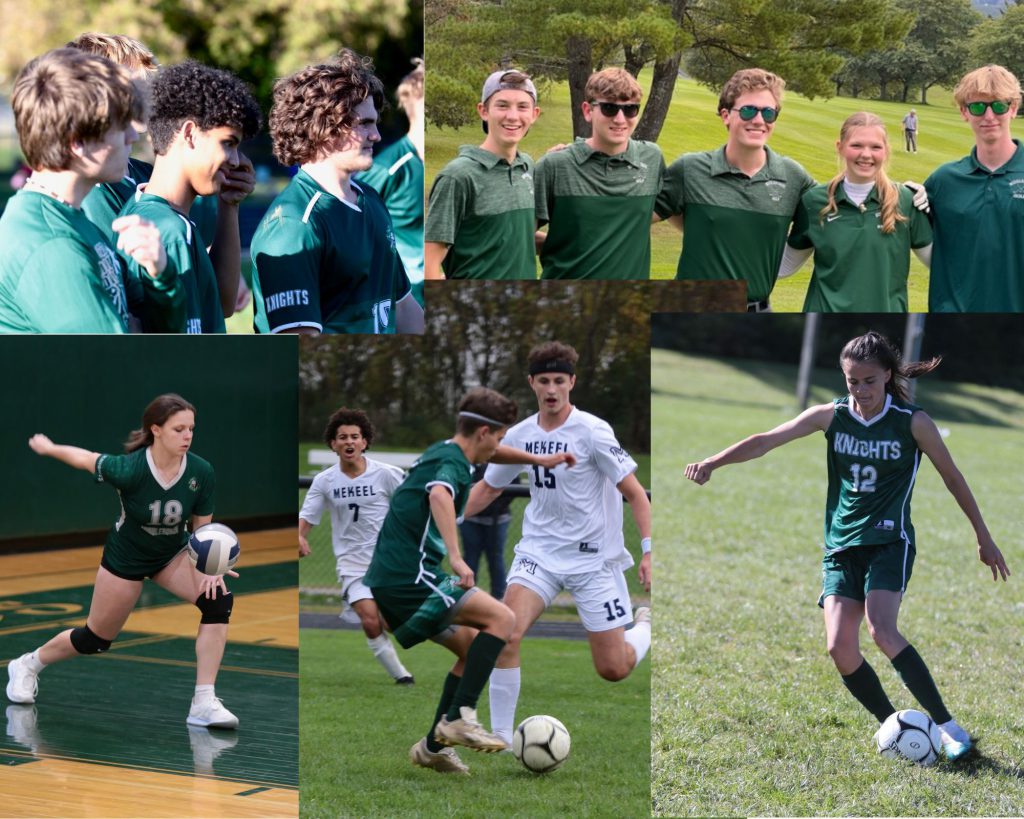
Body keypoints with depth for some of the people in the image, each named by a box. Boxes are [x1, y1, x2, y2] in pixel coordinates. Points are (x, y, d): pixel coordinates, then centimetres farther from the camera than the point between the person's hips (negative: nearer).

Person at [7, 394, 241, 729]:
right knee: (96, 639, 12)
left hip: (173, 555, 3)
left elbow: (202, 528, -10)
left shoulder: (201, 472, -23)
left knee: (218, 600, -24)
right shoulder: (130, 470, -34)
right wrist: (47, 447, 2)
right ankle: (28, 665, 42)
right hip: (125, 560, -3)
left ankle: (204, 704, -20)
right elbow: (84, 458, -15)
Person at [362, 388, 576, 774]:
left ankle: (433, 746, 15)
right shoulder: (452, 463, -11)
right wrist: (456, 558, -44)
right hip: (409, 578, -10)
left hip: (387, 582, 10)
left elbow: (487, 452, 43)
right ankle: (460, 717, -20)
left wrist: (538, 460, 45)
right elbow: (439, 495, -35)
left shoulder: (442, 452, 19)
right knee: (501, 619, -15)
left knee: (473, 647, 16)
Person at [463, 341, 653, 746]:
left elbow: (633, 492, -11)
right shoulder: (519, 435, 1)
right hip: (540, 550, 3)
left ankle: (645, 626, 36)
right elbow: (487, 488, 16)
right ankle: (500, 738, -11)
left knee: (614, 670, 1)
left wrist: (649, 550, -19)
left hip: (594, 557, -3)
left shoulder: (592, 431, -14)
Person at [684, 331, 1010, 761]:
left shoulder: (913, 422, -6)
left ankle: (948, 725, -19)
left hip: (889, 541, -4)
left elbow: (952, 477, 4)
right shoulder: (831, 416, 1)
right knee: (840, 648, -12)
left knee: (882, 631, -26)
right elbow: (766, 440, -3)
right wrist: (712, 462, -17)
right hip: (840, 545, 4)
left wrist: (984, 537, 8)